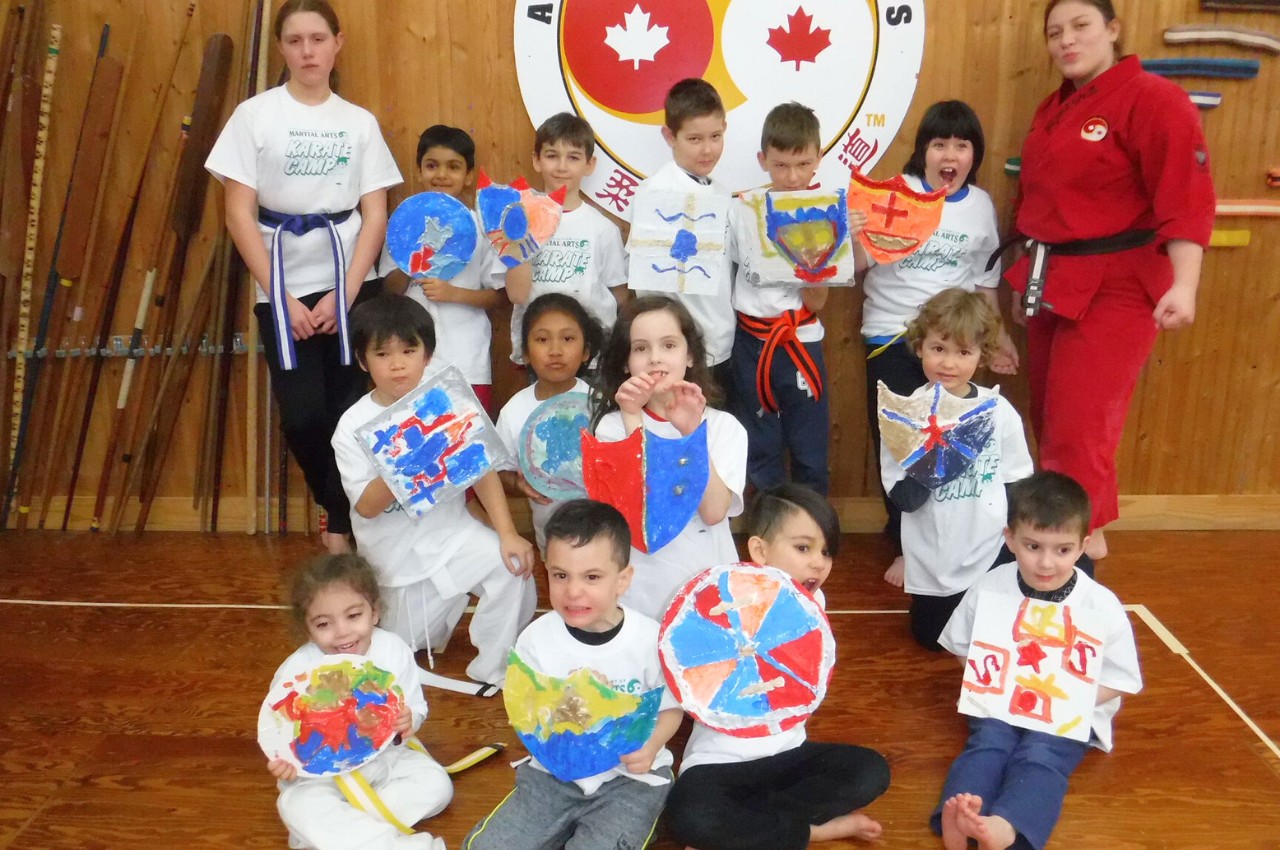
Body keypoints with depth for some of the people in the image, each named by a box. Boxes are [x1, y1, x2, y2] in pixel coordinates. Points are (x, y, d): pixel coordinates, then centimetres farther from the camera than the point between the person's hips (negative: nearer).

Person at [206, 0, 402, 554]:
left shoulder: (360, 123, 6)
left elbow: (375, 215, 2)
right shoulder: (254, 115, 1)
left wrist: (346, 292, -8)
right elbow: (239, 215, -3)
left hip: (348, 281, 1)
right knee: (303, 416, -8)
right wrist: (284, 298, -8)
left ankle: (341, 529, 15)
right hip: (284, 287, -1)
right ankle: (342, 516, 18)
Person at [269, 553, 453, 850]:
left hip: (387, 757, 2)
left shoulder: (394, 651, -15)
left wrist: (408, 722, -30)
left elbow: (416, 707, -6)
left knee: (436, 785, -15)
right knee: (298, 805, -30)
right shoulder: (297, 670, -19)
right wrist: (284, 763, -33)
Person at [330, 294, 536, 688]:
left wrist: (507, 533, -19)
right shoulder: (354, 426, -11)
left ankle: (494, 671, -6)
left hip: (450, 528, 1)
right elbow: (366, 507, -14)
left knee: (511, 566, -25)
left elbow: (483, 470, -8)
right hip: (396, 551, 0)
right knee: (407, 647, 8)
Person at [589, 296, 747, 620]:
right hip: (639, 591, 0)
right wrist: (633, 420, -21)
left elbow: (714, 512, -16)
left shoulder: (724, 426, -4)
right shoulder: (613, 425, -4)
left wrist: (691, 432, -24)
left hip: (709, 585, 1)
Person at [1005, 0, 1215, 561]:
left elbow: (1186, 200, -18)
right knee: (1051, 421, 13)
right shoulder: (1054, 108, 13)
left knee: (1079, 427, -8)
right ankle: (1082, 533, 29)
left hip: (1116, 287, -8)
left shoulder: (1154, 99, -12)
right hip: (1053, 282, 8)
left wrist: (1183, 284, -27)